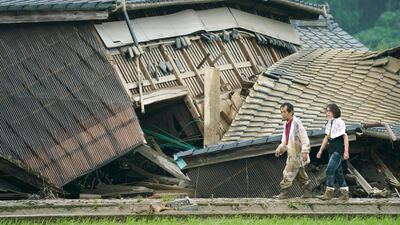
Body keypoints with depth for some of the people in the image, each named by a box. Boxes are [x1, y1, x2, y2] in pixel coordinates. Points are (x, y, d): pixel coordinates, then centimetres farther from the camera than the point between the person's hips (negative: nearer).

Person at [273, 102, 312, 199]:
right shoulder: (286, 124, 12)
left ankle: (284, 193, -9)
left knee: (288, 173, -11)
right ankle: (308, 192, 20)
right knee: (300, 174, 13)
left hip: (297, 153, -9)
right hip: (291, 154, 9)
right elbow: (284, 141, 23)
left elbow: (304, 138, -18)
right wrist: (280, 149, 8)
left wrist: (305, 151, -24)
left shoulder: (296, 122, -15)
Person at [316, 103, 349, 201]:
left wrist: (346, 151, -19)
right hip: (332, 150, 9)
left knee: (330, 170, -15)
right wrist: (321, 151, 19)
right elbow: (326, 138, 20)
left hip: (339, 150, -9)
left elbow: (345, 137, -13)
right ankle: (344, 193, 14)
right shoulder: (329, 123, 14)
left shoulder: (339, 122, -11)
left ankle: (329, 192, -15)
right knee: (337, 171, 9)